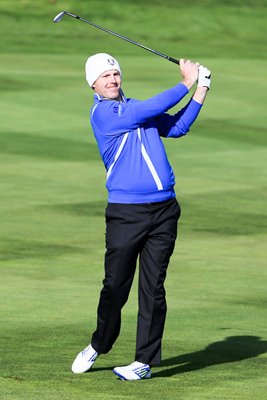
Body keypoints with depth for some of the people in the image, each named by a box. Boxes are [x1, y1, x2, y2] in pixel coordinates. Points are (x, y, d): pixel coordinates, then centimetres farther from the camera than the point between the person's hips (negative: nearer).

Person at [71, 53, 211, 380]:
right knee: (115, 286, 0)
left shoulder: (134, 107, 16)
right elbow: (152, 109, -13)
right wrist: (187, 84, -5)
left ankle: (145, 362, 7)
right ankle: (98, 346, 22)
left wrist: (201, 91, 8)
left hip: (164, 210, 5)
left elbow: (177, 127, 17)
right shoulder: (102, 113, -7)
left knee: (153, 288, 3)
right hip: (125, 212, -5)